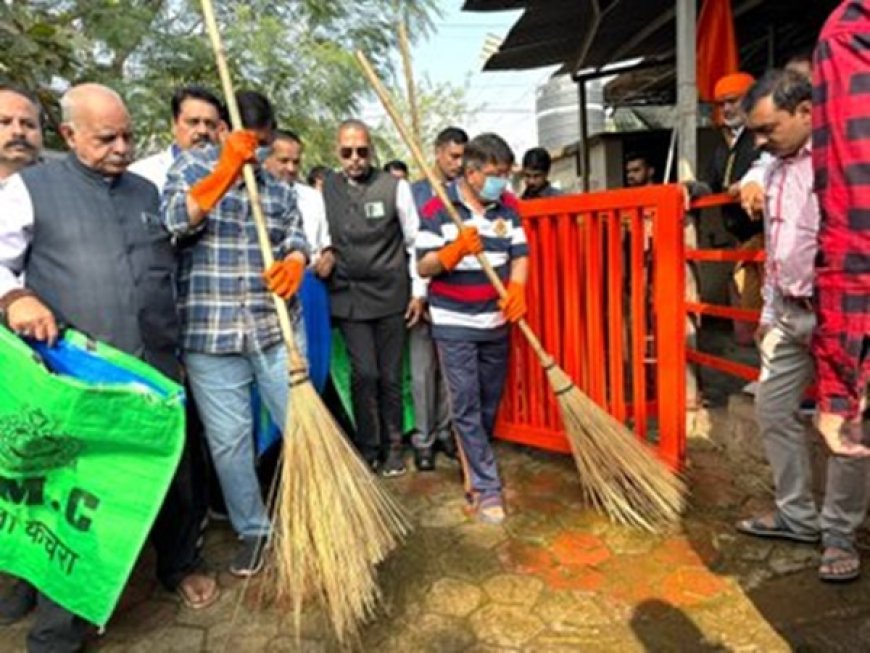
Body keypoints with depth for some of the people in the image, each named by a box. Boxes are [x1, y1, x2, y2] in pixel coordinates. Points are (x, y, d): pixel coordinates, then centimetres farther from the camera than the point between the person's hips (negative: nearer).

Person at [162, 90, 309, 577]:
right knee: (228, 440, 7)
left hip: (275, 330, 2)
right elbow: (172, 222, -12)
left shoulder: (280, 185, 13)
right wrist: (225, 169, -19)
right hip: (209, 334, -1)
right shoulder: (192, 166, 5)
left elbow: (297, 238, 2)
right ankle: (252, 531, 26)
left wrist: (293, 264, -22)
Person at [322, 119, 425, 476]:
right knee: (364, 373, -5)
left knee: (390, 376, 6)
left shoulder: (395, 186, -1)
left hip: (391, 295, 0)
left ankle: (392, 447, 23)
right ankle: (367, 449, 14)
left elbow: (414, 241, 3)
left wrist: (418, 290, 2)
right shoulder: (324, 189, 3)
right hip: (348, 296, 1)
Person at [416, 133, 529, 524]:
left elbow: (519, 255, 4)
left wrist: (517, 290, -16)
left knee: (489, 404, 13)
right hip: (454, 324, -4)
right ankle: (486, 488, 5)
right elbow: (423, 267, -9)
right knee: (466, 407, -3)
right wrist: (454, 251, -28)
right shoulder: (437, 210, -9)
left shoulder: (508, 206, 4)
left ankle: (473, 469, 34)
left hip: (496, 322, 5)